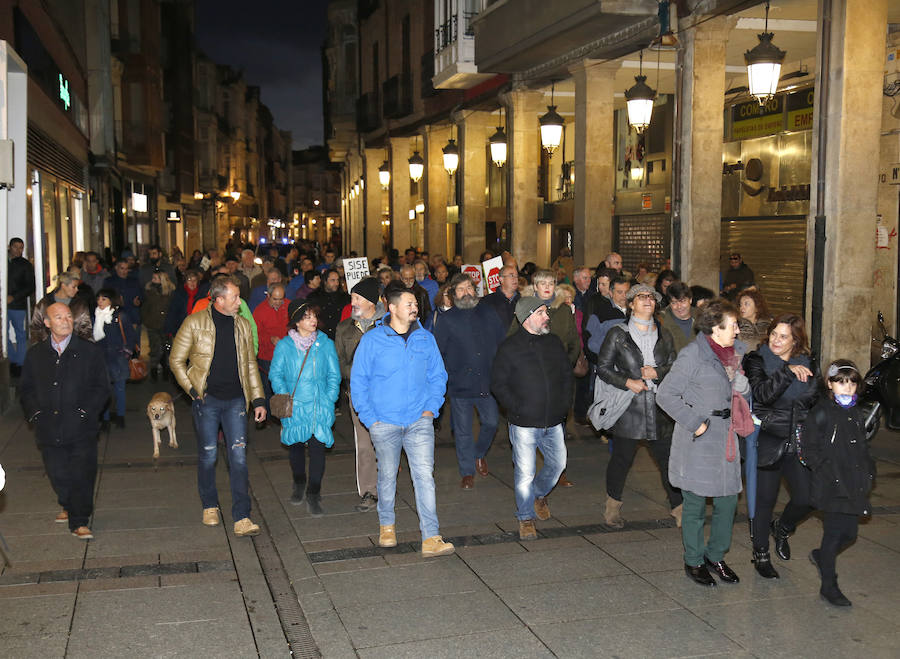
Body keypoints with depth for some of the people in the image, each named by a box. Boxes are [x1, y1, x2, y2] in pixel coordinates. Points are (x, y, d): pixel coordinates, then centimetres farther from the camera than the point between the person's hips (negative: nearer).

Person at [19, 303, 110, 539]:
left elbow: (102, 387, 1)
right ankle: (68, 506, 37)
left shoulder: (90, 351, 2)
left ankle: (80, 522, 5)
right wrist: (35, 412, -1)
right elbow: (26, 389, 14)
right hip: (49, 428, 2)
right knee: (58, 475, 10)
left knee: (83, 475, -6)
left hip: (81, 428, -2)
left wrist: (85, 411, -10)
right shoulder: (35, 354, 10)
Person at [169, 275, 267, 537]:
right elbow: (176, 360, 1)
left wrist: (258, 400, 8)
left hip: (235, 399, 2)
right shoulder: (195, 323, -4)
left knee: (239, 456, -3)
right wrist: (192, 390, -7)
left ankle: (241, 518, -2)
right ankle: (209, 506, 30)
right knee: (208, 455, 8)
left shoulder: (243, 325, 8)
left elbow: (250, 365, 13)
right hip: (207, 398, -2)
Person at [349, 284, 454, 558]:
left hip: (420, 422, 1)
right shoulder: (372, 340, -4)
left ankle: (431, 538, -8)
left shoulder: (426, 339, 5)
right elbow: (358, 381, 0)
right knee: (387, 475, 12)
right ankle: (386, 526, 34)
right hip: (385, 422, -1)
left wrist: (431, 408, 1)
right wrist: (369, 419, -6)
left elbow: (438, 376, 14)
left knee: (425, 475, -8)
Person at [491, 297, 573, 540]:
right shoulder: (509, 347, -6)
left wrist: (564, 404, 7)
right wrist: (517, 409, -10)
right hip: (524, 424, -5)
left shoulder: (554, 343, 8)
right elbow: (498, 384, -4)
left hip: (554, 422, 5)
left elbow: (568, 376, 17)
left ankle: (540, 494, 41)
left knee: (558, 463, 12)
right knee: (525, 473, -1)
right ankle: (525, 518, 16)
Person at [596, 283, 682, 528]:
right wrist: (627, 382, -12)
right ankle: (613, 504, 26)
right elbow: (603, 367, 0)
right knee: (622, 458, 6)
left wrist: (657, 372, -7)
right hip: (628, 406, -3)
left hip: (659, 406, 3)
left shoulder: (664, 335, 11)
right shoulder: (617, 334, -1)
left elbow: (675, 366, 14)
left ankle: (677, 507, 18)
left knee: (668, 457, 4)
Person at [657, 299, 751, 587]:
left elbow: (743, 393, 22)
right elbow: (666, 394, -14)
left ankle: (716, 555, 30)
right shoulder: (693, 355, -13)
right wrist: (694, 422, -16)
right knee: (695, 503, 5)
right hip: (698, 440, -7)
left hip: (726, 437, 7)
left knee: (728, 500, 11)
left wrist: (741, 382, 1)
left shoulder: (735, 351, 10)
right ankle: (693, 561, 21)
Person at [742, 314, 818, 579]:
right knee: (765, 500, 4)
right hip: (767, 441, -3)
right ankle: (761, 555, 23)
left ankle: (782, 528, 31)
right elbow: (763, 395, -22)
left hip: (799, 443, 4)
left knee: (806, 498, -2)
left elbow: (816, 403, 18)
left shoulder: (808, 364, 7)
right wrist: (788, 371, -28)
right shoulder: (757, 360, -5)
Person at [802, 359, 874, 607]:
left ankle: (821, 555, 37)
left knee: (849, 533, 9)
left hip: (854, 485, 7)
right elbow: (808, 447, -10)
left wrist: (868, 472, 10)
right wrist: (825, 471, -16)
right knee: (834, 533, -1)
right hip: (831, 488, -7)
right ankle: (828, 585, 11)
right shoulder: (822, 413, -8)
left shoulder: (855, 415, 14)